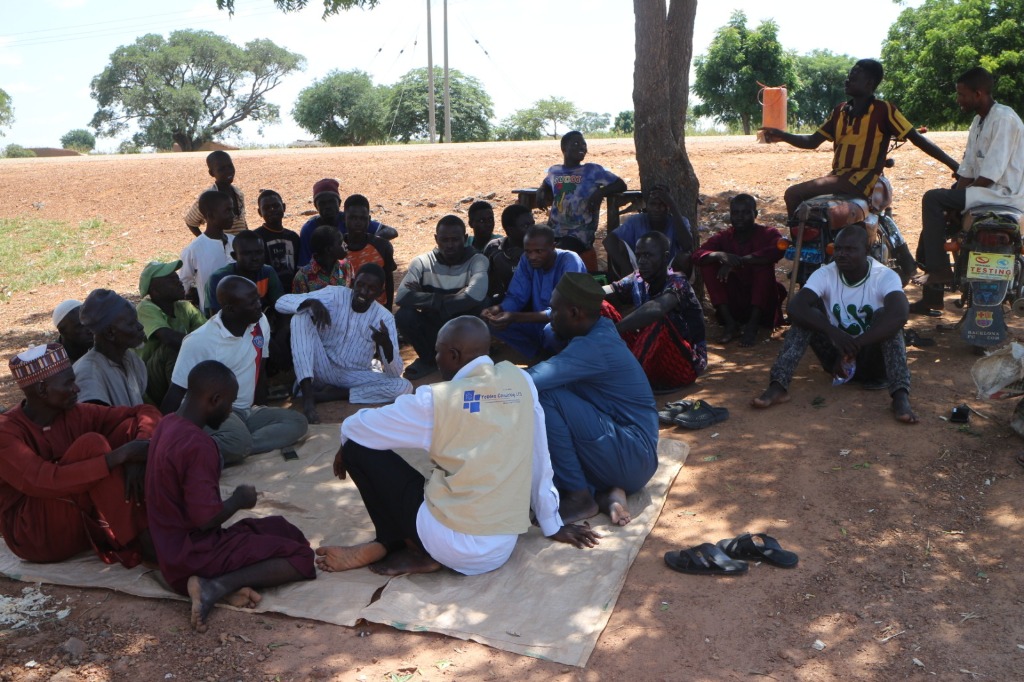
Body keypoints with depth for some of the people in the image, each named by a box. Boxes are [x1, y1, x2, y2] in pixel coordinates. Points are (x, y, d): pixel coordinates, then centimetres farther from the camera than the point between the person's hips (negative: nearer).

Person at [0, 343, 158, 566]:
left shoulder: (76, 414, -1)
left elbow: (146, 411, -3)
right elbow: (45, 483, -33)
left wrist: (136, 458, -22)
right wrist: (120, 456, -35)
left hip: (85, 523, 6)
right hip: (37, 534, -6)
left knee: (132, 427, -9)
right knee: (91, 443, -27)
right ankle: (140, 539, -25)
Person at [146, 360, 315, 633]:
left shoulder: (169, 424, 5)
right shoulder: (197, 444, -25)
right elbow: (206, 519, -26)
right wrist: (238, 500, -8)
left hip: (174, 548, 10)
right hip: (193, 555, -10)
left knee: (286, 530, 16)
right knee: (301, 558, -7)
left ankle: (227, 583, -6)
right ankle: (216, 586, -16)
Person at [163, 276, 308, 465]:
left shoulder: (261, 323, 0)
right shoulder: (199, 341, -16)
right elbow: (176, 393, -11)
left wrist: (261, 409, 19)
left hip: (247, 411, 8)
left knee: (298, 422, -17)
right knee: (239, 441, -38)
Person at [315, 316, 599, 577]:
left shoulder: (437, 400, -13)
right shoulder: (520, 381, -2)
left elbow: (355, 428, -2)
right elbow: (539, 456, 5)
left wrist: (346, 449, 21)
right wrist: (552, 525, 16)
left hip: (454, 546, -6)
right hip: (504, 548, 6)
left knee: (358, 447, 4)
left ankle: (416, 549, 10)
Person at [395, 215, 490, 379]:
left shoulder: (477, 261, -11)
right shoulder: (422, 262, -6)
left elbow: (475, 295, -32)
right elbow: (401, 297, -22)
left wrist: (425, 298, -24)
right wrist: (443, 300, -30)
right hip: (432, 328, 2)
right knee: (403, 316, -25)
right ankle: (429, 359, 3)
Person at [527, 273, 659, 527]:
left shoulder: (594, 347, -23)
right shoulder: (599, 330, 6)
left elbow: (531, 381, -30)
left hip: (633, 457, -10)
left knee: (544, 397, -21)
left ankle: (579, 497, -11)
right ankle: (605, 491, 0)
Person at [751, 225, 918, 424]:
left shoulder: (885, 277, -17)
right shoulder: (825, 274, -12)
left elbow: (900, 314, -38)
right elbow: (795, 308, -28)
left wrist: (853, 347, -43)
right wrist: (833, 333, -42)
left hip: (874, 358, -2)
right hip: (837, 355, 2)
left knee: (886, 316, -28)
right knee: (806, 313, -20)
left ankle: (900, 395, -42)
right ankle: (778, 386, -32)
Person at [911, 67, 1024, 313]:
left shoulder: (1003, 118, -15)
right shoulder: (979, 121, 15)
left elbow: (991, 173, -21)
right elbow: (968, 168, 13)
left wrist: (965, 192, -12)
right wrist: (957, 193, 0)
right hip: (988, 190, 10)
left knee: (933, 199, -20)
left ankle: (939, 269, -17)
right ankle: (932, 297, 7)